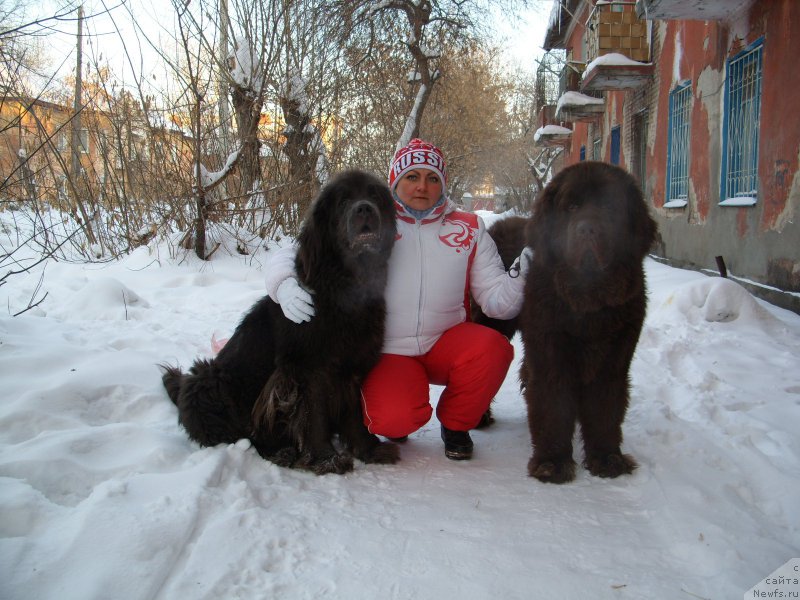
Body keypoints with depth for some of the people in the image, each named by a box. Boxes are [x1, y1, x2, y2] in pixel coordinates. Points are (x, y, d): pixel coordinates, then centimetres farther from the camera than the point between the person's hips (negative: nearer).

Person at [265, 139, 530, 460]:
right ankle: (396, 428, 12)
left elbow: (496, 300, 0)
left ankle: (455, 424, 2)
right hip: (387, 354, -2)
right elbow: (287, 257, -4)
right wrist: (287, 286, -26)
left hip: (446, 345, 2)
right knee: (394, 417, -30)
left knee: (493, 348, -29)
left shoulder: (468, 229, 6)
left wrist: (521, 275, -21)